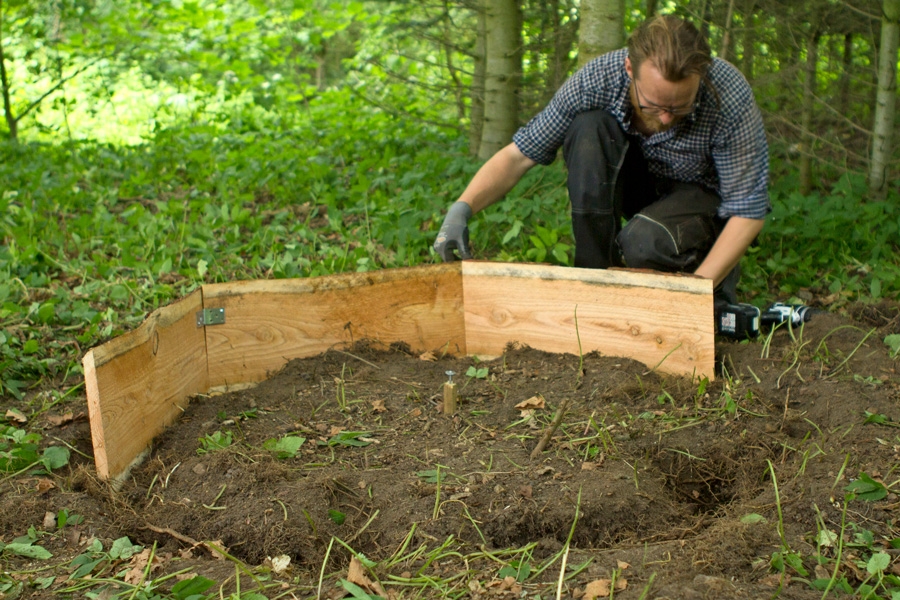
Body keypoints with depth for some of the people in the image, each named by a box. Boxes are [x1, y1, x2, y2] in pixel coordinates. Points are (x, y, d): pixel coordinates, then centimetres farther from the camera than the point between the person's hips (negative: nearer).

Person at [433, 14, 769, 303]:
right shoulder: (597, 80, -26)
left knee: (646, 242, -37)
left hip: (703, 195, -3)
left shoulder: (731, 98, -31)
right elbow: (520, 153, -18)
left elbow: (748, 210, -24)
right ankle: (595, 273, -17)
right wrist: (461, 209, -34)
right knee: (588, 127, -29)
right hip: (639, 182, 3)